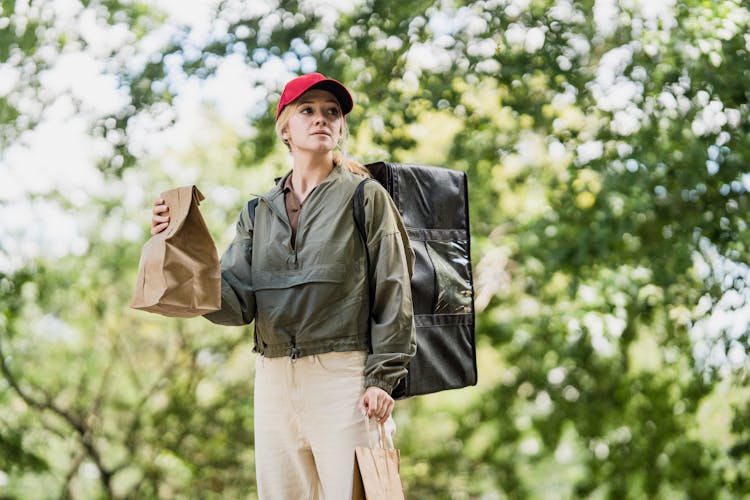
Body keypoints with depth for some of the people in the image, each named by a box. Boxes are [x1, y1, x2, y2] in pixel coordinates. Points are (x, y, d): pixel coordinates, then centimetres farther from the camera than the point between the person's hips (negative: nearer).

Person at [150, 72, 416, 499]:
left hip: (344, 374, -4)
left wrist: (382, 378, -9)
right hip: (274, 379, 4)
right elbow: (237, 303, 3)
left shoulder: (366, 197, 4)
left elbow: (392, 294, -1)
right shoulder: (260, 213, 15)